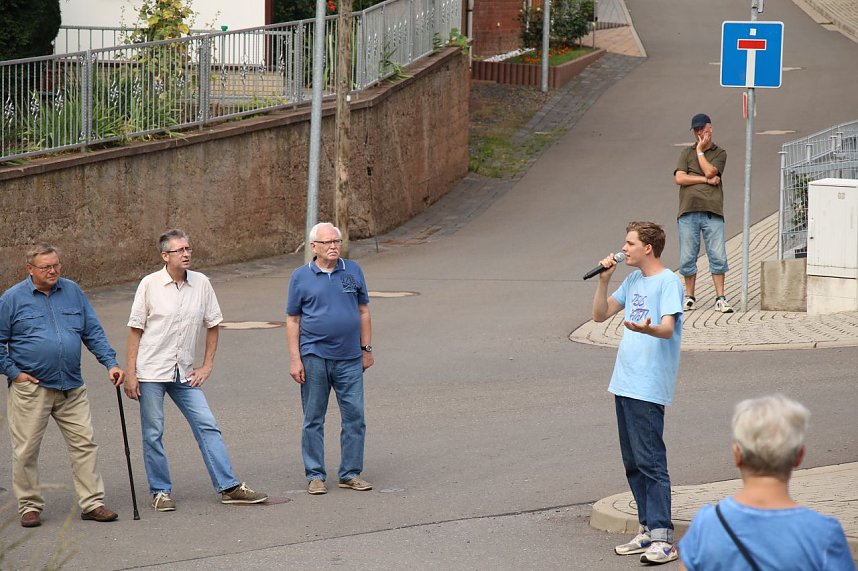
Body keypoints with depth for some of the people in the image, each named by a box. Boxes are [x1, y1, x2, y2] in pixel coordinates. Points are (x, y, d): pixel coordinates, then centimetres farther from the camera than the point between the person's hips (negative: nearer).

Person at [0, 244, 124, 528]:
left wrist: (111, 363, 1)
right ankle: (29, 506, 13)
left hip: (72, 388, 3)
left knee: (84, 443, 0)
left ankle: (92, 503, 6)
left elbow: (93, 333, 12)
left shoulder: (73, 292, 8)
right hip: (30, 388, -3)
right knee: (26, 450, 1)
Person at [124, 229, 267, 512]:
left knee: (207, 426, -1)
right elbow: (135, 330, -3)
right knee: (153, 434, 3)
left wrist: (207, 366, 7)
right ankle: (161, 491, 14)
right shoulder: (150, 285, -7)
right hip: (151, 371, -3)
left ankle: (229, 487, 1)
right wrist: (130, 373, -6)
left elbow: (212, 325, 12)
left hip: (184, 372, 3)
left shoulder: (201, 283, 2)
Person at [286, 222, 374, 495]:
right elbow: (292, 320, 3)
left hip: (349, 359, 2)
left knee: (355, 416, 1)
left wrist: (367, 349, 10)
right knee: (313, 419, 4)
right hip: (314, 357, -2)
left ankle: (351, 473, 12)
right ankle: (315, 476, 11)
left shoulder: (353, 271, 6)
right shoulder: (301, 277, 1)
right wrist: (295, 359, -3)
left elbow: (363, 311, 12)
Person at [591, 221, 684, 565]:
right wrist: (604, 280, 6)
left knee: (650, 460, -12)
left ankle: (662, 538, -12)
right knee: (633, 463, 12)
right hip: (625, 383, 9)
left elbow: (668, 329, -21)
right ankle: (648, 529, 18)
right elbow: (600, 315, 20)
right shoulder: (633, 281, 16)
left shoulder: (669, 282, -9)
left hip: (649, 388, -9)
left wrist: (647, 329, -43)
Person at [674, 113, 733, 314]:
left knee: (718, 256, -5)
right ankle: (689, 297, 14)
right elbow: (679, 178, 1)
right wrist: (706, 180, -3)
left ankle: (720, 299, -1)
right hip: (689, 211, 1)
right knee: (687, 257, 3)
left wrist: (700, 150, 2)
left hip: (712, 211, -1)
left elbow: (710, 171, -7)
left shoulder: (719, 153, 11)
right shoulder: (686, 153, 15)